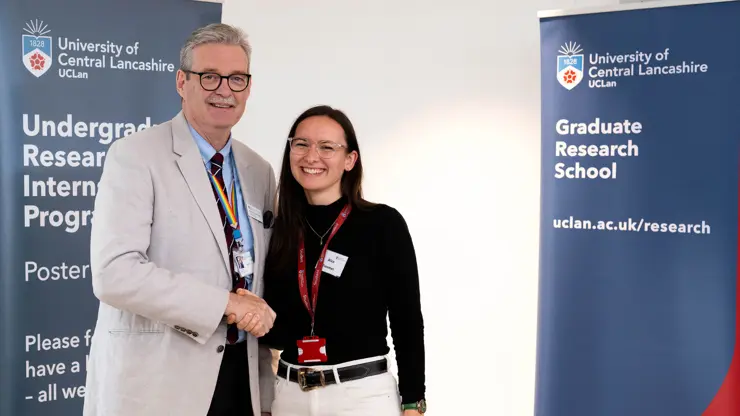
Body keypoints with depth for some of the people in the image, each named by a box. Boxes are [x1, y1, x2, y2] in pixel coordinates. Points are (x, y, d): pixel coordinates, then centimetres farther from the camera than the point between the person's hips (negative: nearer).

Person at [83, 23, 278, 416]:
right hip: (155, 383, -5)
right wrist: (225, 304, -20)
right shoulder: (134, 156, -9)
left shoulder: (259, 172, 9)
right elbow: (114, 273, -20)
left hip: (240, 378, 5)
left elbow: (260, 283, 12)